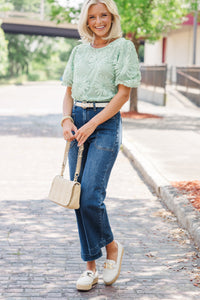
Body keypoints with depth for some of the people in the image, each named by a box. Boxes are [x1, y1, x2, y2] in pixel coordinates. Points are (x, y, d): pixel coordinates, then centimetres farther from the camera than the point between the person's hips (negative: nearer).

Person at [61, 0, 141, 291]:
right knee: (79, 197, 3)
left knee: (90, 196, -15)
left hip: (105, 122, -5)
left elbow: (123, 93, -7)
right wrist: (67, 120, -4)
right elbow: (69, 92, 16)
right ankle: (90, 267, 13)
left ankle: (112, 247, 13)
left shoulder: (123, 47, -1)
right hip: (78, 122, 5)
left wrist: (92, 124, -14)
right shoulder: (79, 51, 15)